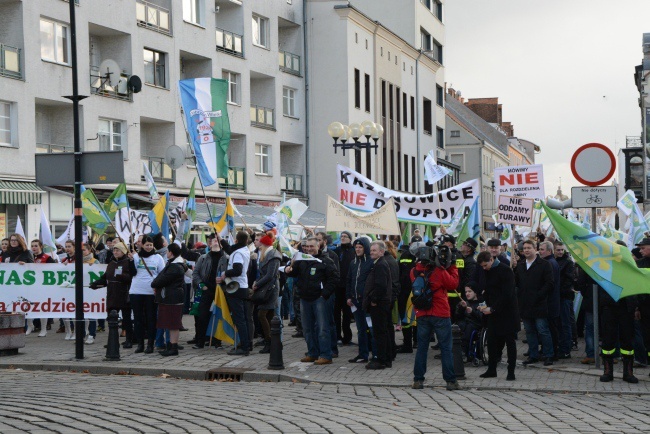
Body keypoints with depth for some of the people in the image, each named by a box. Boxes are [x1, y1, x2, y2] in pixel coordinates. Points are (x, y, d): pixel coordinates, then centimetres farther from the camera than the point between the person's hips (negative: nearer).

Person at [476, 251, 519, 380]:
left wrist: (492, 308, -19)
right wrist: (486, 305, 0)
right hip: (493, 312, 7)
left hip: (507, 312, -7)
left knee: (510, 342, 0)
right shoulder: (488, 272, 10)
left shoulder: (505, 271, -13)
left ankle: (511, 371, 5)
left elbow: (507, 294, -19)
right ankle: (491, 369, 14)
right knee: (492, 341, 6)